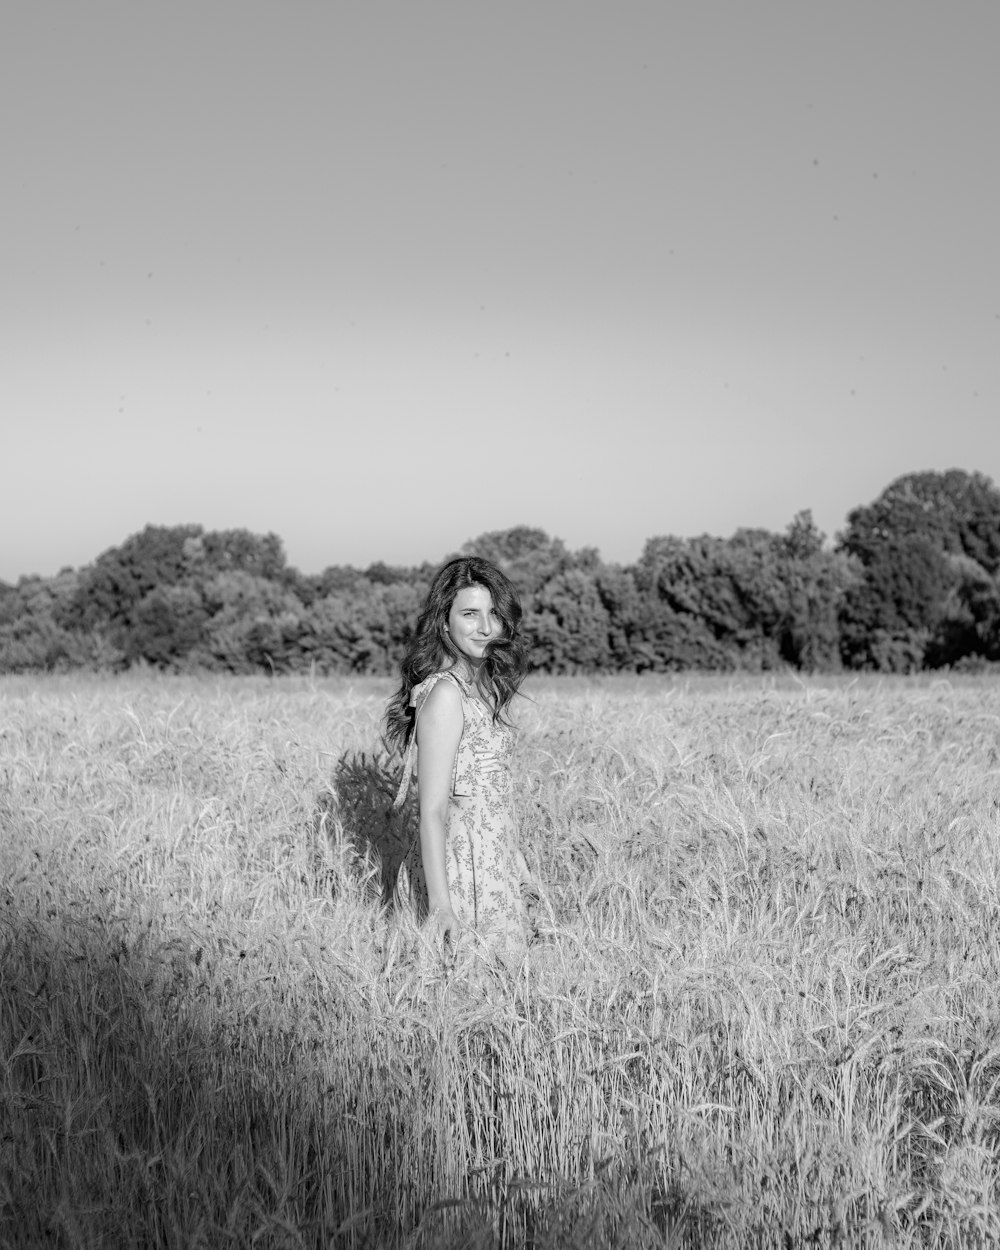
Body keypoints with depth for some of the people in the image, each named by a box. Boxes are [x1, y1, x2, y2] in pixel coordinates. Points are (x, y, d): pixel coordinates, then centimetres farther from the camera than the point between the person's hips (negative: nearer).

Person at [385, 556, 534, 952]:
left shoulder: (484, 685, 9)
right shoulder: (445, 693, -17)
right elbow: (432, 811, -20)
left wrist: (513, 869, 14)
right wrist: (439, 905, -22)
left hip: (493, 867, 9)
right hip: (463, 871, -9)